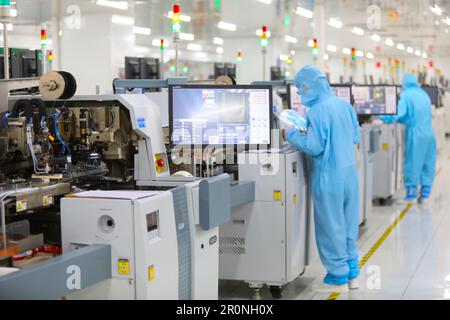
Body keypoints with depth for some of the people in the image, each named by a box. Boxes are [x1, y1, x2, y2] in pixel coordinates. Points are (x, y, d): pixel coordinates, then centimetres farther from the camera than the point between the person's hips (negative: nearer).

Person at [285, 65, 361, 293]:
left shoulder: (317, 111, -17)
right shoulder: (344, 104, 6)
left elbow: (314, 147, -17)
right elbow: (356, 137, 13)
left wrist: (292, 135, -4)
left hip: (329, 176, -8)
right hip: (350, 172, 8)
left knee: (331, 227, 3)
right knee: (348, 225, 16)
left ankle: (338, 278, 11)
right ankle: (352, 274, 25)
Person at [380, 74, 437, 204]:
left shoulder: (406, 95, -3)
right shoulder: (424, 94, 15)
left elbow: (400, 113, -16)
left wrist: (385, 119, -16)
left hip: (416, 133, -5)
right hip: (429, 134, 5)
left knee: (413, 164, 2)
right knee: (427, 164, 9)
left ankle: (411, 193, 6)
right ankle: (425, 194, 12)